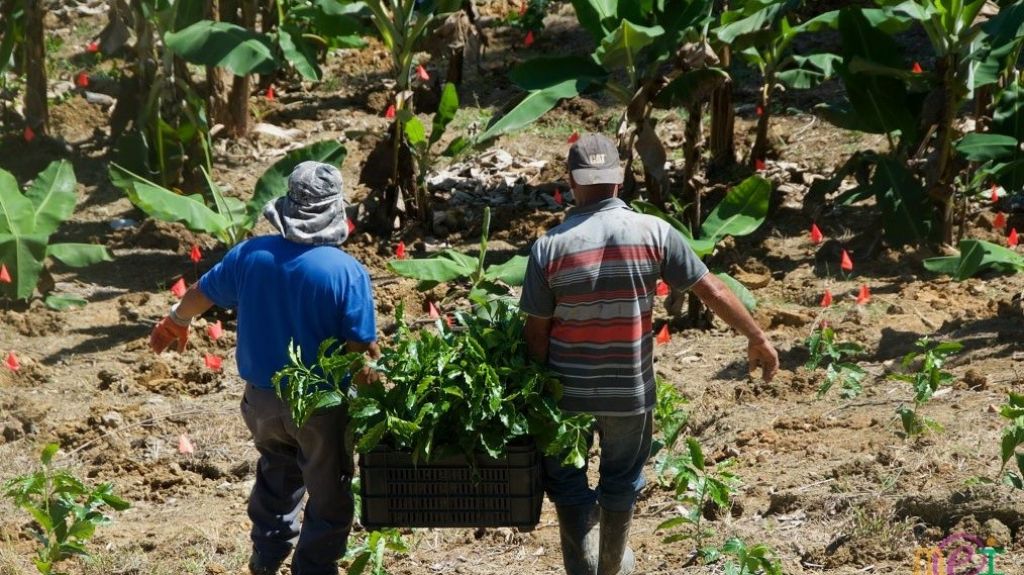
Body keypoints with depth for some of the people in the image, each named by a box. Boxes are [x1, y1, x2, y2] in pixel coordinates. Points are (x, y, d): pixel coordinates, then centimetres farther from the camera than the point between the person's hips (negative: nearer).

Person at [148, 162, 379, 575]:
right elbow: (363, 351, -21)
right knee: (328, 494, 16)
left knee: (277, 473, 30)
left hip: (263, 398, 5)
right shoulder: (347, 272, -23)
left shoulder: (249, 255, -9)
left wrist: (176, 321, 31)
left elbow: (202, 293, 9)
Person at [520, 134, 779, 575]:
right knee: (621, 483, 22)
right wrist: (758, 339, 6)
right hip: (630, 390, 2)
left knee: (568, 485, 15)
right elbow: (712, 292, -7)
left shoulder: (550, 246, -13)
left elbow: (536, 332, -8)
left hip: (568, 390, -1)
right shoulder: (653, 233, -12)